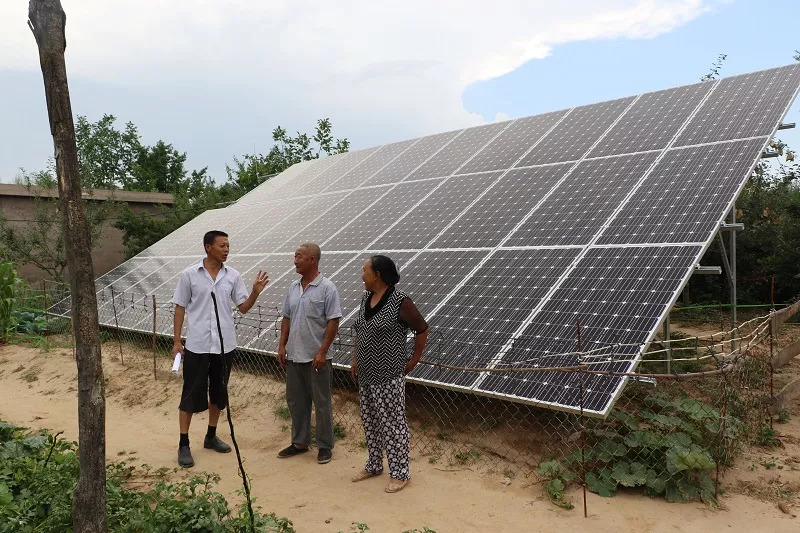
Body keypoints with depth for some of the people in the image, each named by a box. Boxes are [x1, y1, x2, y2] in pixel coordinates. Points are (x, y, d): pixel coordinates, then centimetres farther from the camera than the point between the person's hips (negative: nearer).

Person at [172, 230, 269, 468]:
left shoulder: (233, 275, 1)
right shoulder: (189, 274, -5)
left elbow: (243, 307, 2)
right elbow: (180, 308, 0)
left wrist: (255, 292, -17)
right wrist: (176, 340, -2)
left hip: (224, 345, 3)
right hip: (197, 345, -3)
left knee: (218, 393, 14)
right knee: (191, 394, 2)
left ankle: (211, 437, 30)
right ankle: (184, 444, 13)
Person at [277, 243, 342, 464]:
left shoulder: (327, 288, -11)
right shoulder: (293, 287, 9)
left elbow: (333, 322, -14)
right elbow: (287, 318, 15)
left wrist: (322, 351, -18)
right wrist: (282, 345, 7)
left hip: (316, 357, -7)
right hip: (294, 356, 7)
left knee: (322, 403, 4)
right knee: (296, 401, 14)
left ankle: (325, 446, 16)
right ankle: (299, 442, 28)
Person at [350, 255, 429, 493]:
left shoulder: (399, 301, -17)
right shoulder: (366, 298, 7)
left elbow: (422, 329, -10)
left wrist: (414, 360, -6)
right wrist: (355, 361, 14)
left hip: (388, 376, -8)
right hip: (366, 374, 8)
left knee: (392, 423, 0)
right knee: (370, 422, 17)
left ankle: (400, 473, 13)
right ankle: (373, 465, 32)